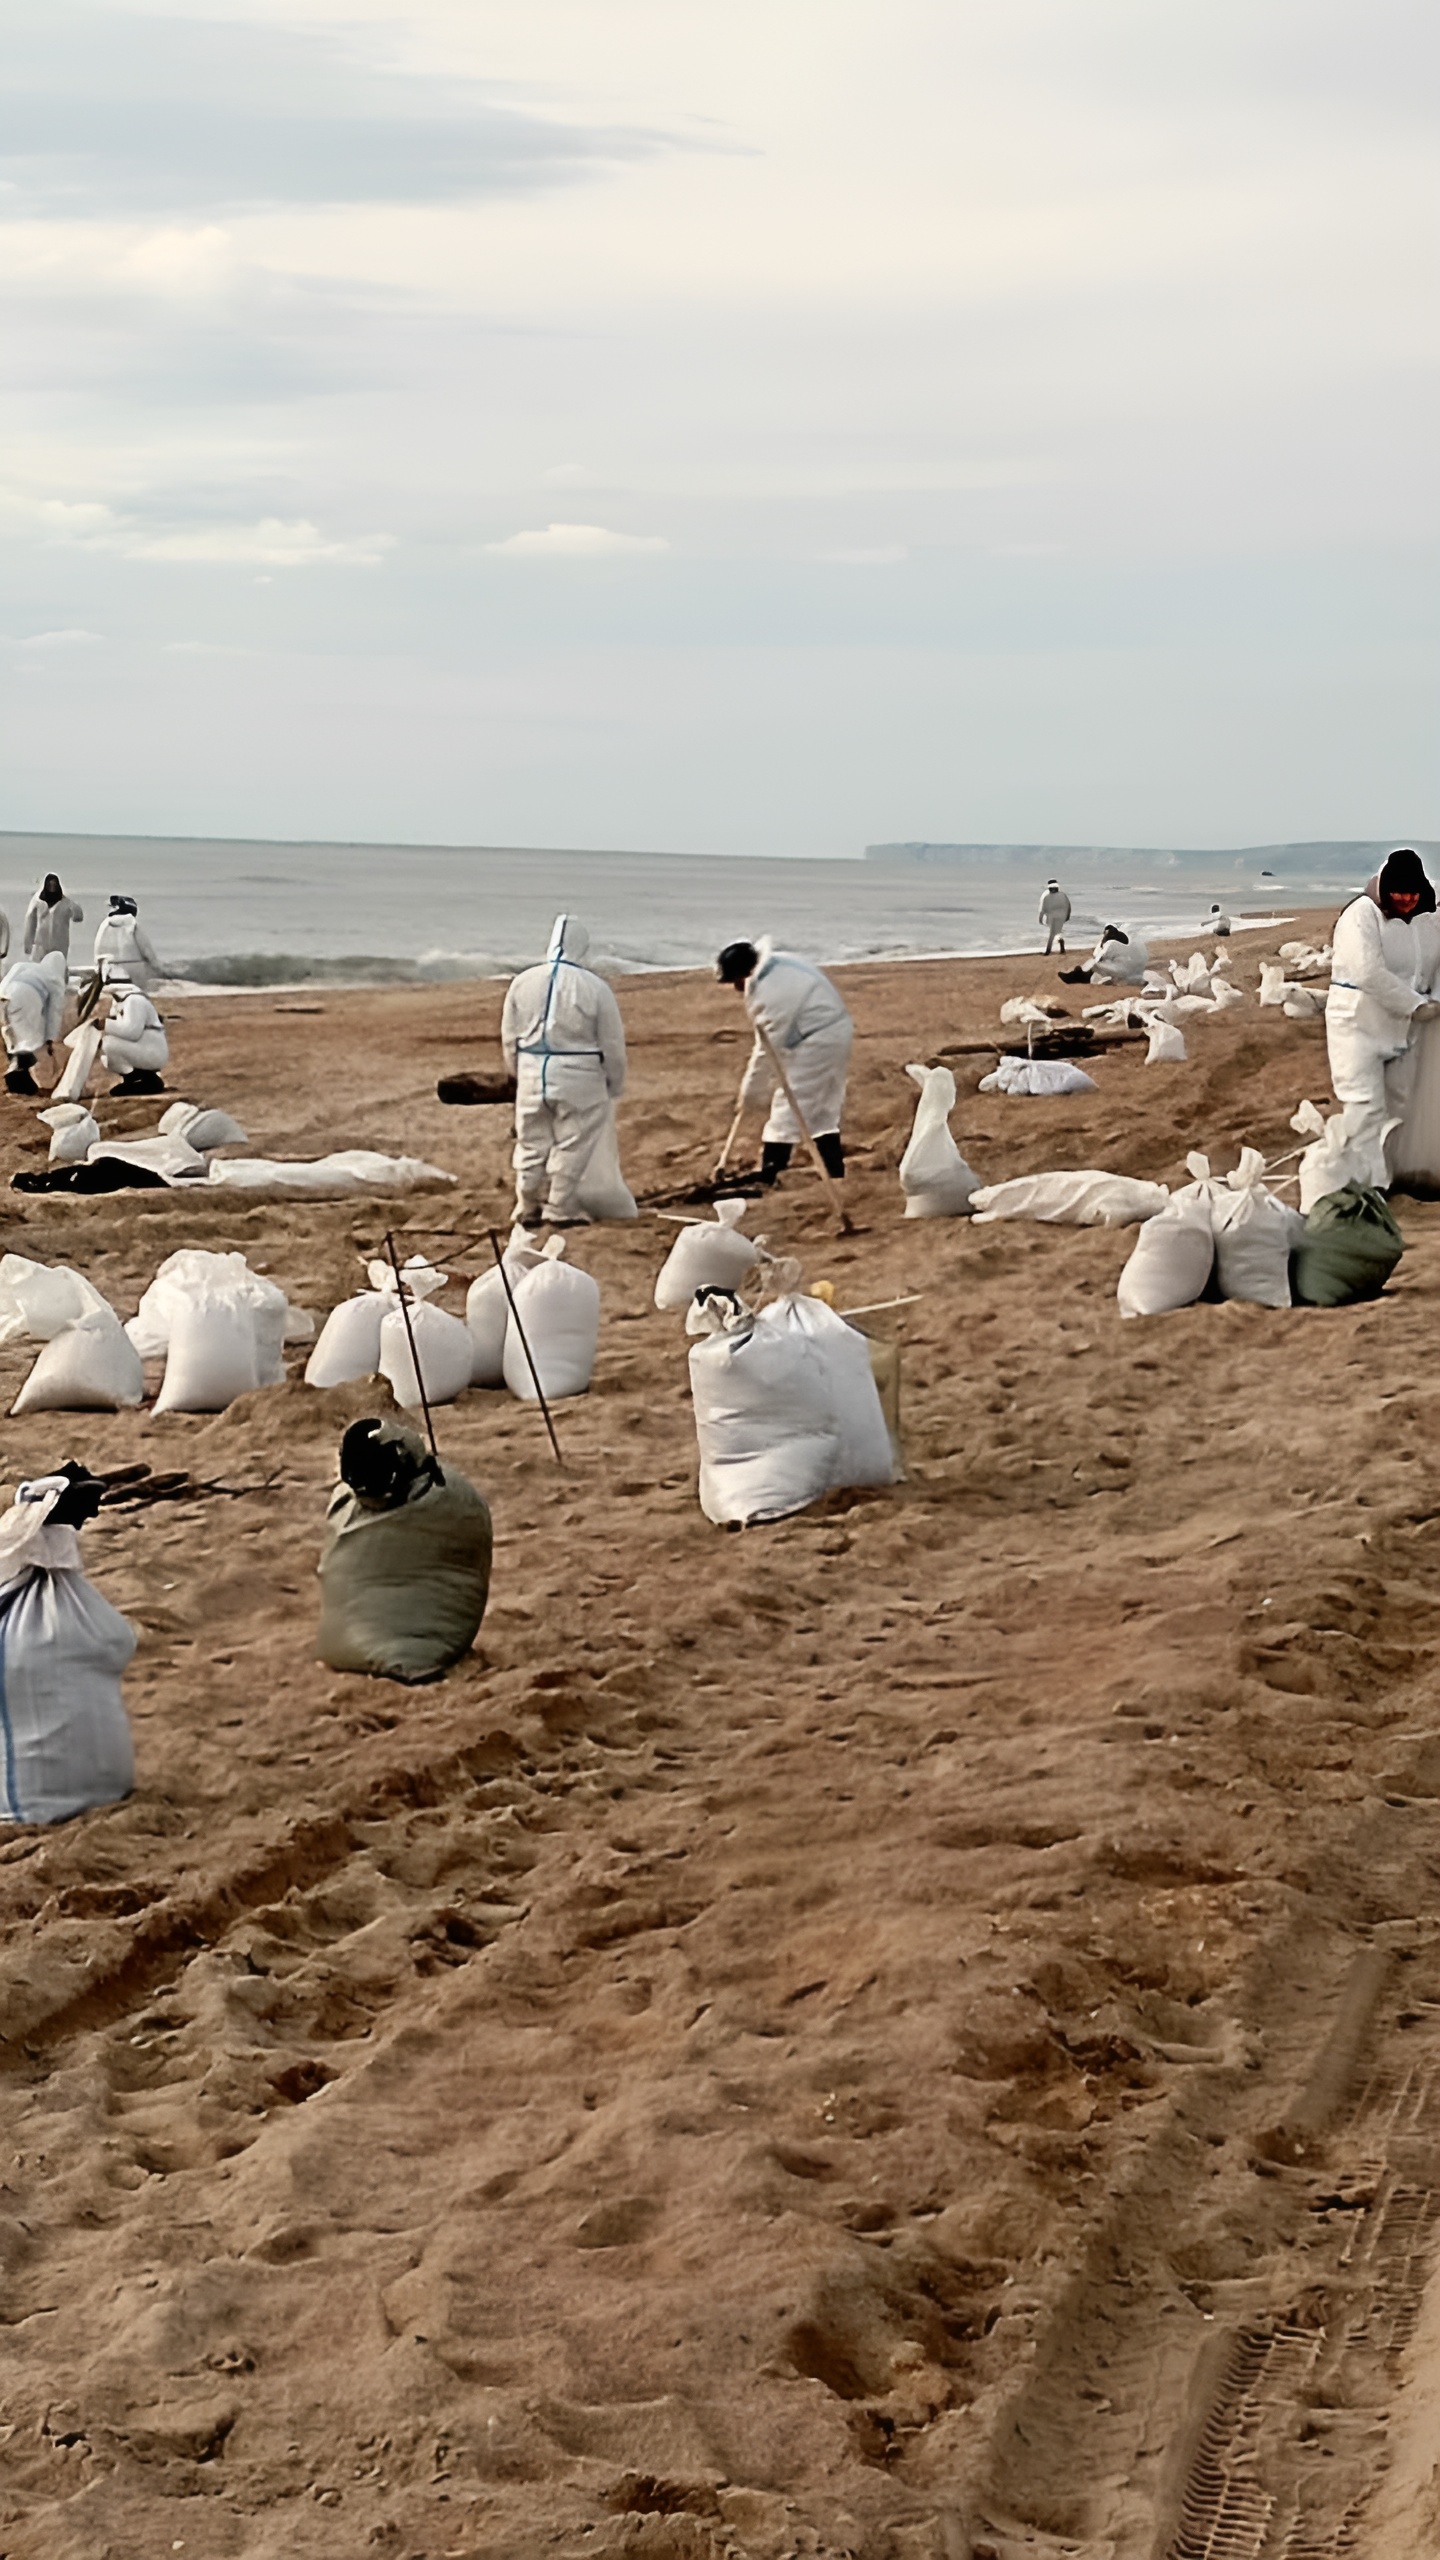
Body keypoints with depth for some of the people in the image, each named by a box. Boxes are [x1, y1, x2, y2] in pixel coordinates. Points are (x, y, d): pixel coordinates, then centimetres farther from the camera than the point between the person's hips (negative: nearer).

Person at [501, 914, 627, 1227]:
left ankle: (528, 1207, 21)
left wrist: (518, 1072, 24)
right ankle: (562, 1208, 10)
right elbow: (612, 1042, -4)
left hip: (532, 1075, 4)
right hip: (577, 1078, -4)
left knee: (531, 1143, 15)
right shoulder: (594, 987, -11)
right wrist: (615, 1084, 10)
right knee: (572, 1145, 7)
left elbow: (509, 1037, 8)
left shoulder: (523, 982, -1)